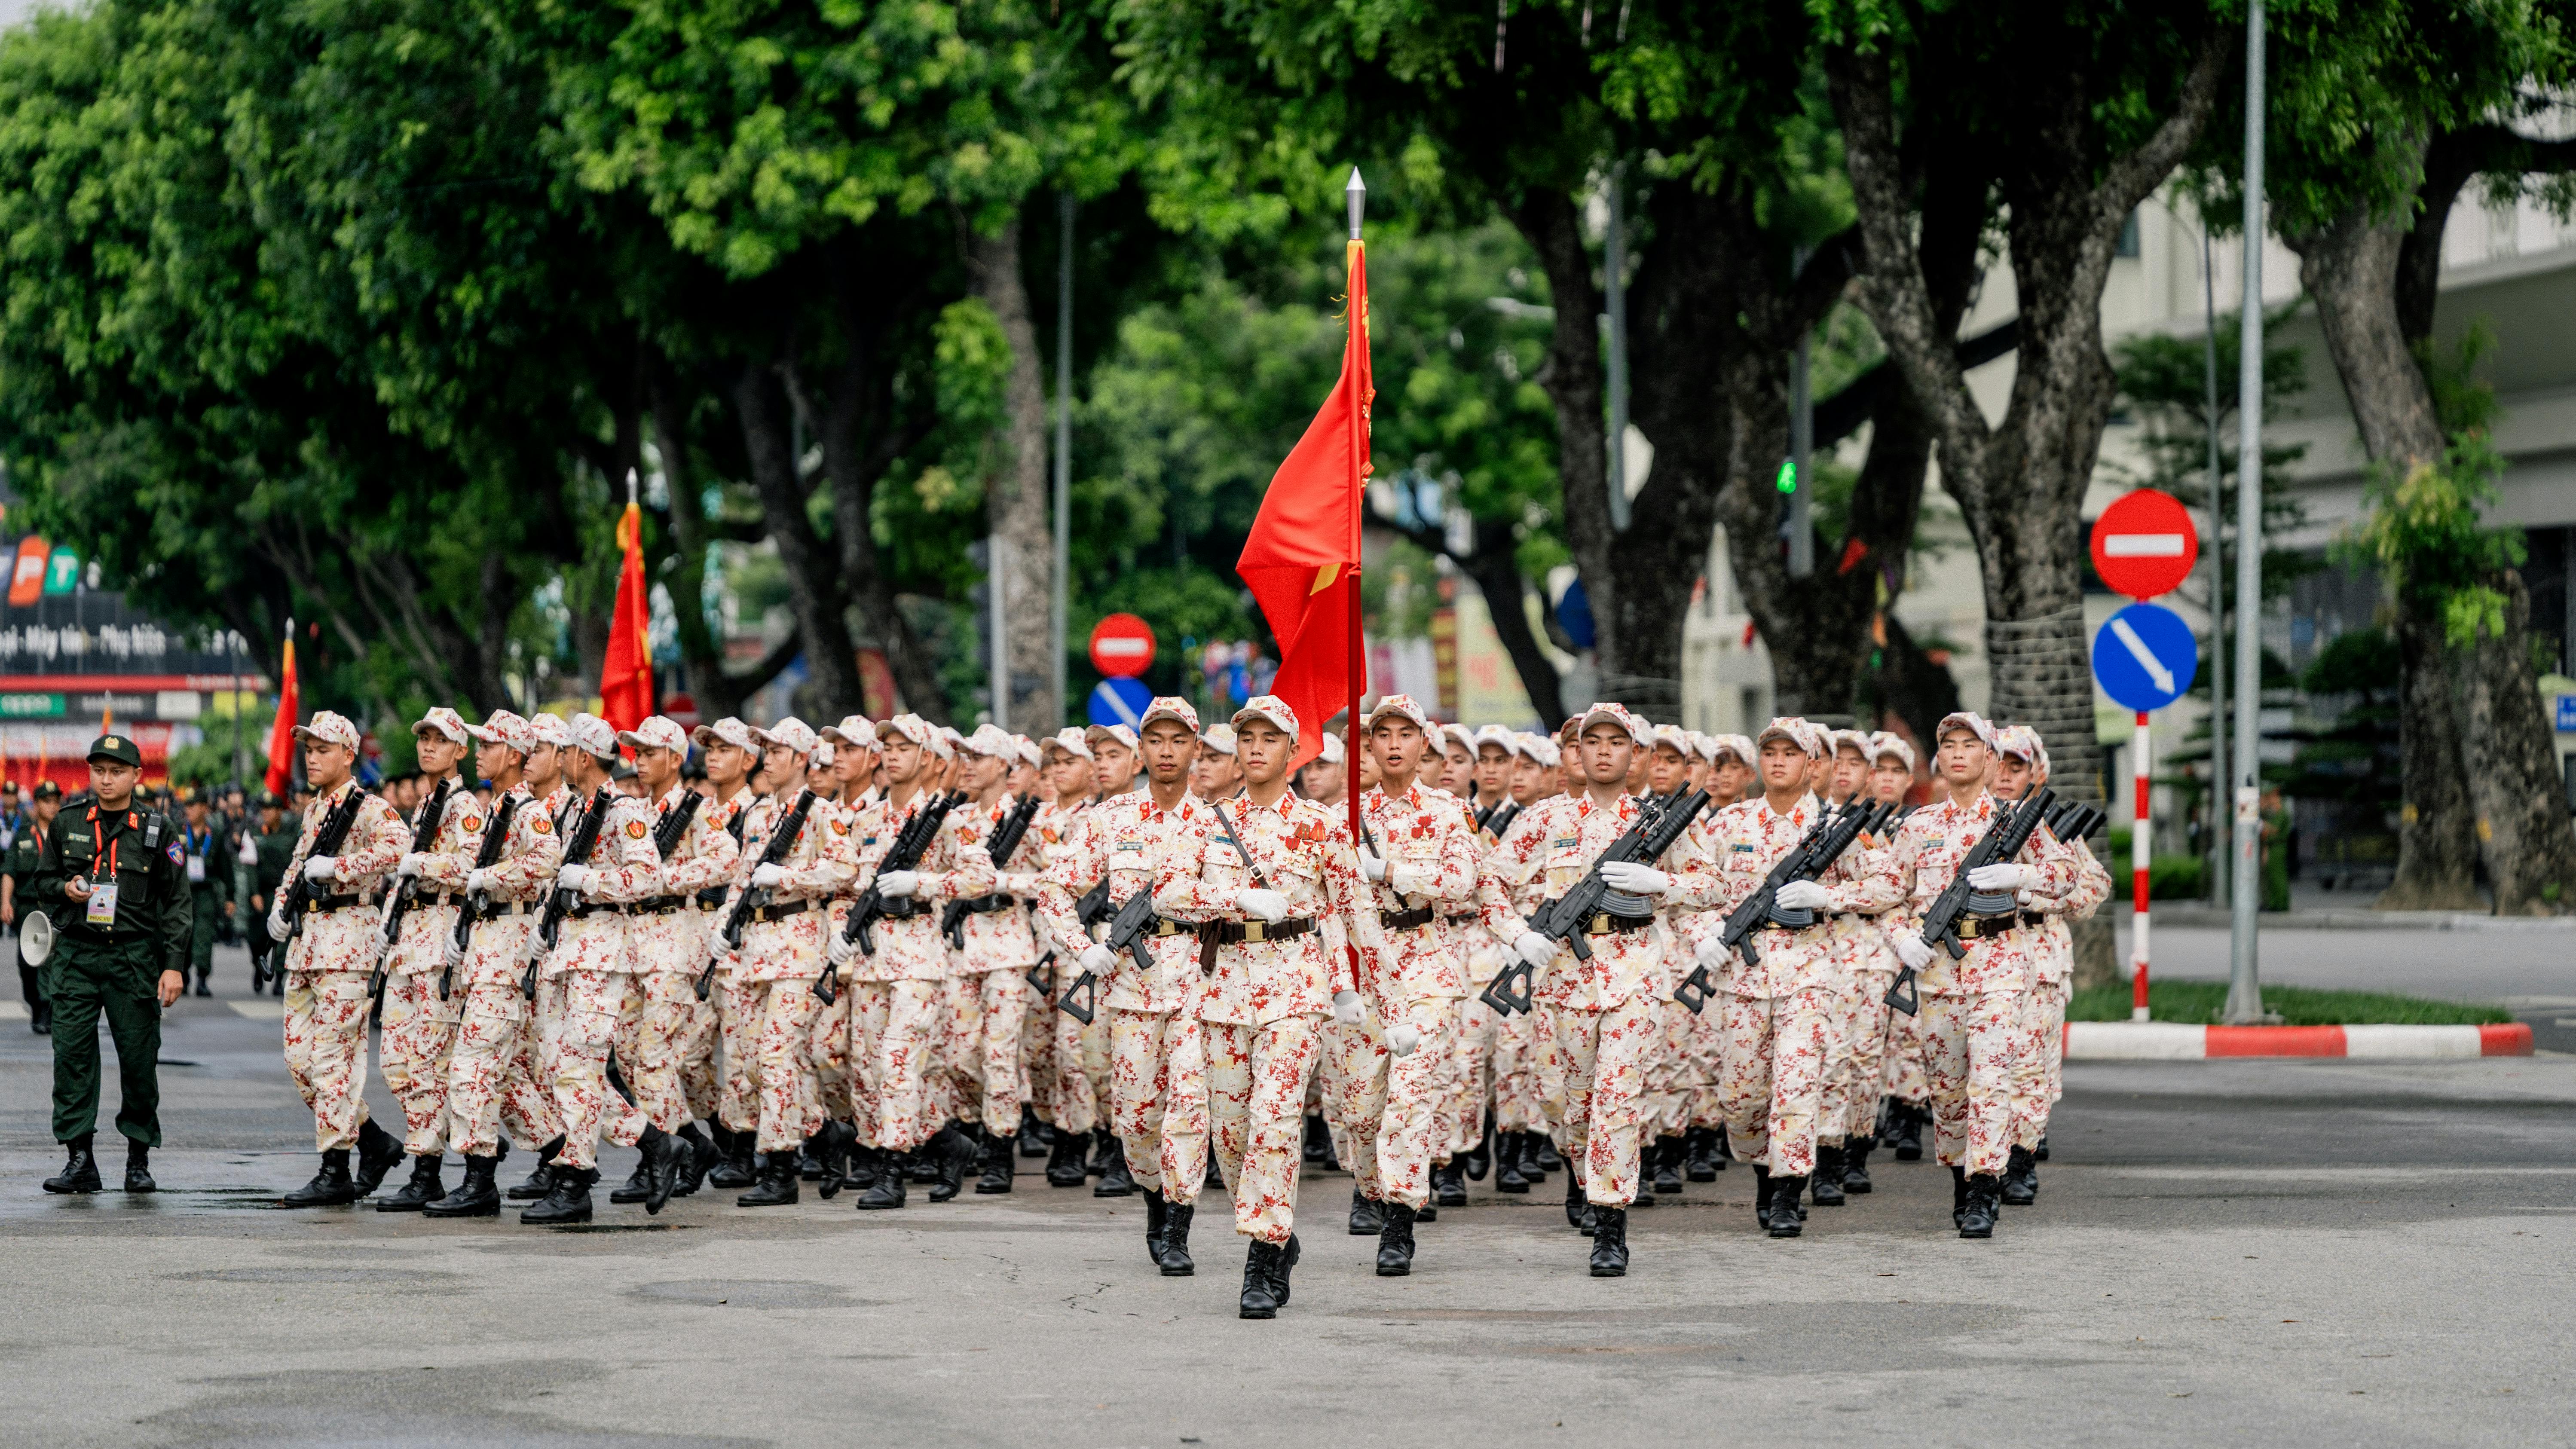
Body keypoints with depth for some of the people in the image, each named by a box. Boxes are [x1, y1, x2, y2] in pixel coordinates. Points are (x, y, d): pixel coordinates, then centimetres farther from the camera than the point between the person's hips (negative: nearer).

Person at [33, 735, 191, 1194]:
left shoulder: (158, 830, 2)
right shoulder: (67, 825, 8)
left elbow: (176, 902, 2)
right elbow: (43, 880, 18)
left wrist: (174, 965, -4)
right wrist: (66, 889, -6)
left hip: (135, 956, -2)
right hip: (76, 954, 2)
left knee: (139, 1057, 1)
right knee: (72, 1053, -6)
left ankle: (139, 1157, 15)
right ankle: (79, 1160, -4)